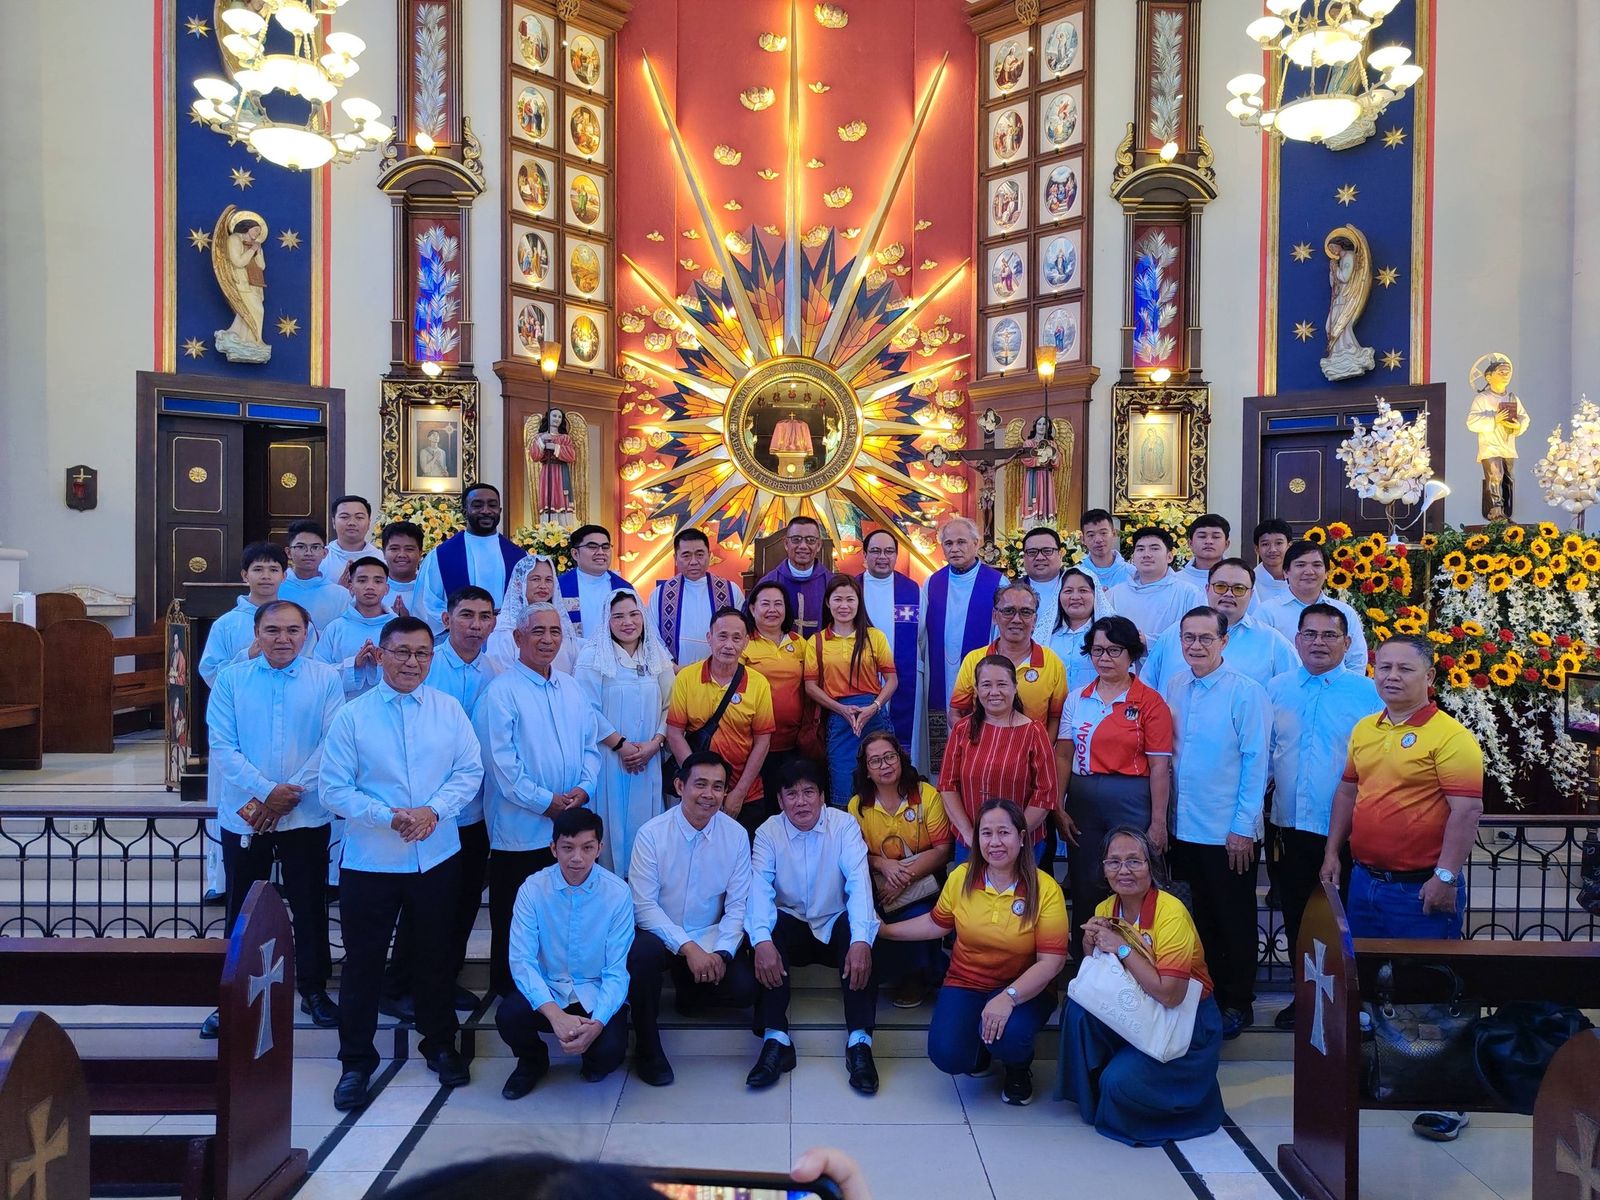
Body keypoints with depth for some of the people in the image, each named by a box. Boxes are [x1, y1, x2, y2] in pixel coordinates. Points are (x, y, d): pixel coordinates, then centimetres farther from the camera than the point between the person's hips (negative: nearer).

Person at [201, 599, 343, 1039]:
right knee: (241, 910, 13)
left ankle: (313, 989, 27)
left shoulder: (326, 679, -4)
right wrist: (266, 792, -16)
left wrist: (291, 793, -14)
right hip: (244, 816, 1)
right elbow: (222, 745, -6)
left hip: (307, 816, -1)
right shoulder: (230, 679, -1)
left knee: (310, 906, 11)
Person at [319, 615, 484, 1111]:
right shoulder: (352, 716, -6)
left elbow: (470, 772, -1)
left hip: (437, 856, 2)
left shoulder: (449, 709, -2)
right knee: (363, 961, 10)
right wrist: (390, 817, -19)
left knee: (435, 954, 16)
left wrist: (433, 810, -17)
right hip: (370, 861, -1)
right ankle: (356, 1061, 29)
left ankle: (440, 1046, 35)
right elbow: (334, 791, -7)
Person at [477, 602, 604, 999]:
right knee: (514, 922, 7)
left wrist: (585, 787, -5)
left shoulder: (571, 688, 12)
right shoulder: (501, 691, -9)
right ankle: (508, 994, 24)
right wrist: (545, 801, -16)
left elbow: (591, 744, 12)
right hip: (520, 828, -6)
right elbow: (500, 759, -15)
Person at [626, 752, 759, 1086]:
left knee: (745, 988, -21)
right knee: (642, 952, -35)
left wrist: (721, 952, -18)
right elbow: (644, 905, -16)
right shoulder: (652, 834, -14)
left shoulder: (736, 835, -6)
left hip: (710, 939, 2)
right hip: (660, 935, -2)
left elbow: (738, 904, -3)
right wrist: (688, 947, -24)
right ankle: (647, 1046, -9)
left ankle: (688, 993, 14)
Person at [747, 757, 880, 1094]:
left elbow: (858, 880, -21)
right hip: (791, 925, 1)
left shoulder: (844, 824, -9)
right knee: (765, 934, -31)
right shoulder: (768, 832, -6)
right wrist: (762, 940, -39)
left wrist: (860, 940, -38)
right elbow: (759, 886, -20)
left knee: (859, 936, -33)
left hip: (836, 926, -1)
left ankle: (859, 1041, -29)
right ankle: (775, 1040, -28)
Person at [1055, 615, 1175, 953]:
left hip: (1131, 801, -4)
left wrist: (1158, 823, -9)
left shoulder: (1150, 702, -5)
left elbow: (1159, 767, -7)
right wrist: (1058, 808, -2)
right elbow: (1063, 756, 4)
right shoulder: (1077, 699, 7)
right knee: (1084, 888, 11)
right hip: (1082, 801, 4)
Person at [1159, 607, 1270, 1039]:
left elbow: (1255, 763, -12)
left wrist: (1243, 826, -12)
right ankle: (1209, 995, 33)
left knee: (1235, 922, 11)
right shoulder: (1173, 686, 3)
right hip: (1185, 826, 5)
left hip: (1229, 831, -5)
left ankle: (1238, 1005, 27)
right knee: (1202, 918, 18)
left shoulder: (1246, 692, -12)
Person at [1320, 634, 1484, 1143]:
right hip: (1366, 880, 7)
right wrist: (1332, 852, 12)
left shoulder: (1449, 735, -13)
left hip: (1422, 888, -7)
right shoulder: (1365, 729, 9)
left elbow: (1468, 809, -17)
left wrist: (1446, 877, -20)